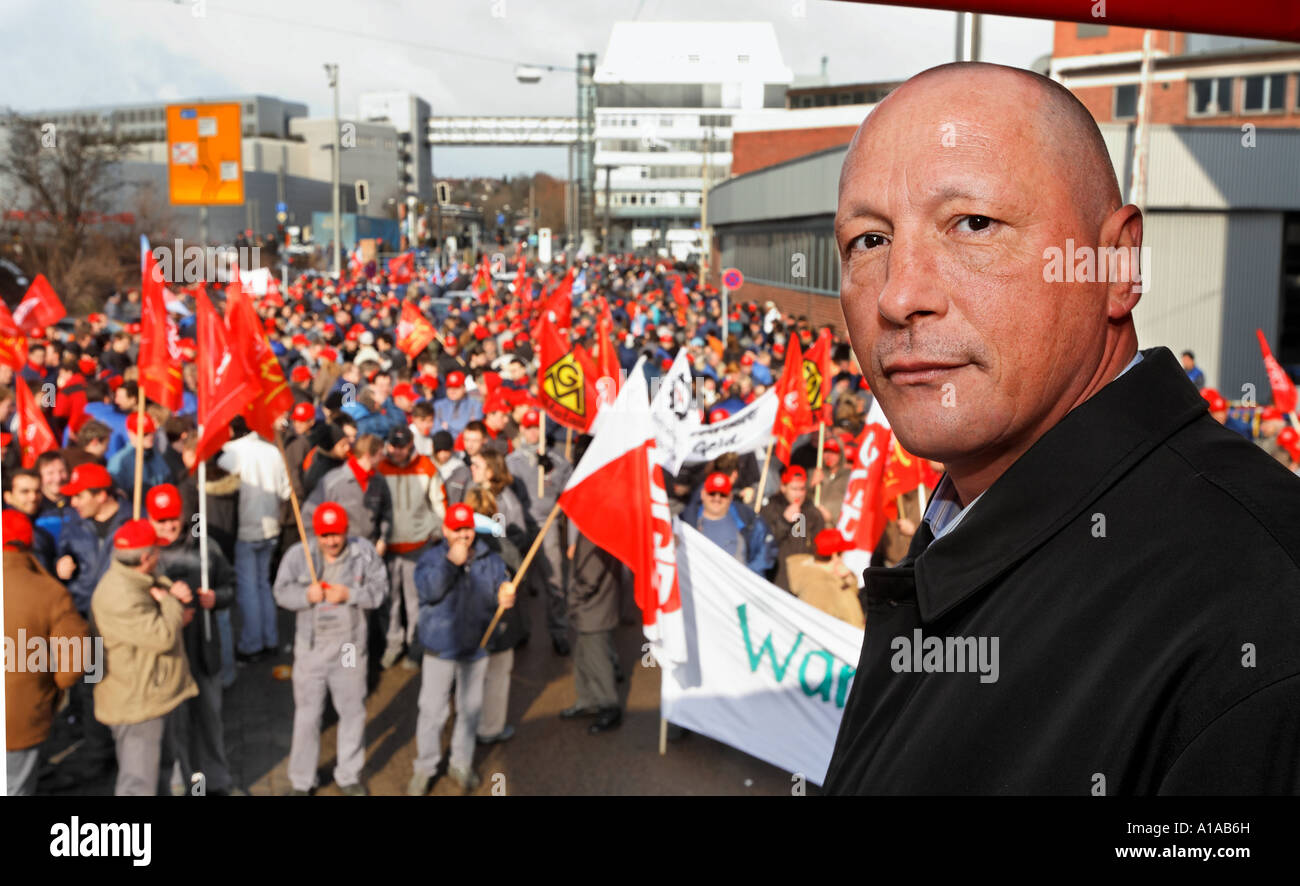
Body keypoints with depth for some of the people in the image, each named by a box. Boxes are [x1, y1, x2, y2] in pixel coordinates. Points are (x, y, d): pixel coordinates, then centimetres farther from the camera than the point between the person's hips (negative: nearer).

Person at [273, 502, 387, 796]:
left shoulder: (364, 552, -7)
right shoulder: (298, 554, -8)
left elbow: (379, 589, -6)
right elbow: (282, 592, -3)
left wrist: (349, 594, -21)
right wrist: (306, 595, -22)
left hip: (350, 647, 1)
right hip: (310, 647, -1)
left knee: (353, 711, 13)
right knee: (307, 714, 7)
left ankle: (348, 776, 32)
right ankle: (301, 781, 23)